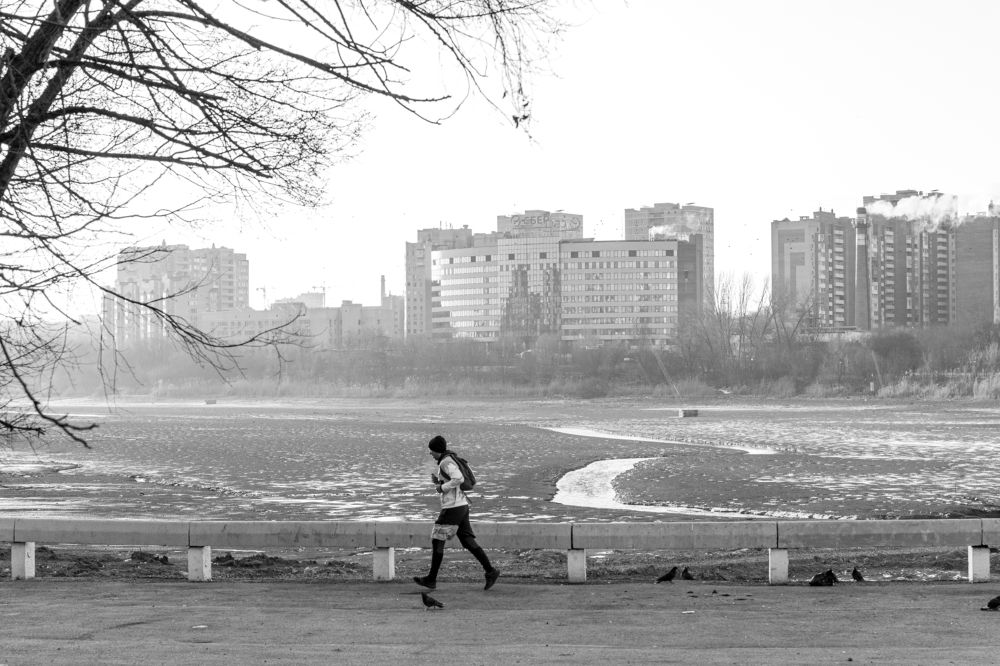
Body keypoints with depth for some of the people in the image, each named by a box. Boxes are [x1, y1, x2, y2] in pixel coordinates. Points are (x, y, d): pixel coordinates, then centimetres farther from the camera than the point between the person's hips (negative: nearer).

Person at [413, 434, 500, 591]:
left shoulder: (446, 462, -13)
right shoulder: (451, 461, 19)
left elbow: (458, 479, -29)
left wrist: (442, 487, -16)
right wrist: (437, 481, 12)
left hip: (453, 508, -10)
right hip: (461, 507, 10)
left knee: (437, 541, -2)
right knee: (468, 541, 7)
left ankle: (431, 579, 3)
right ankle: (490, 571, 1)